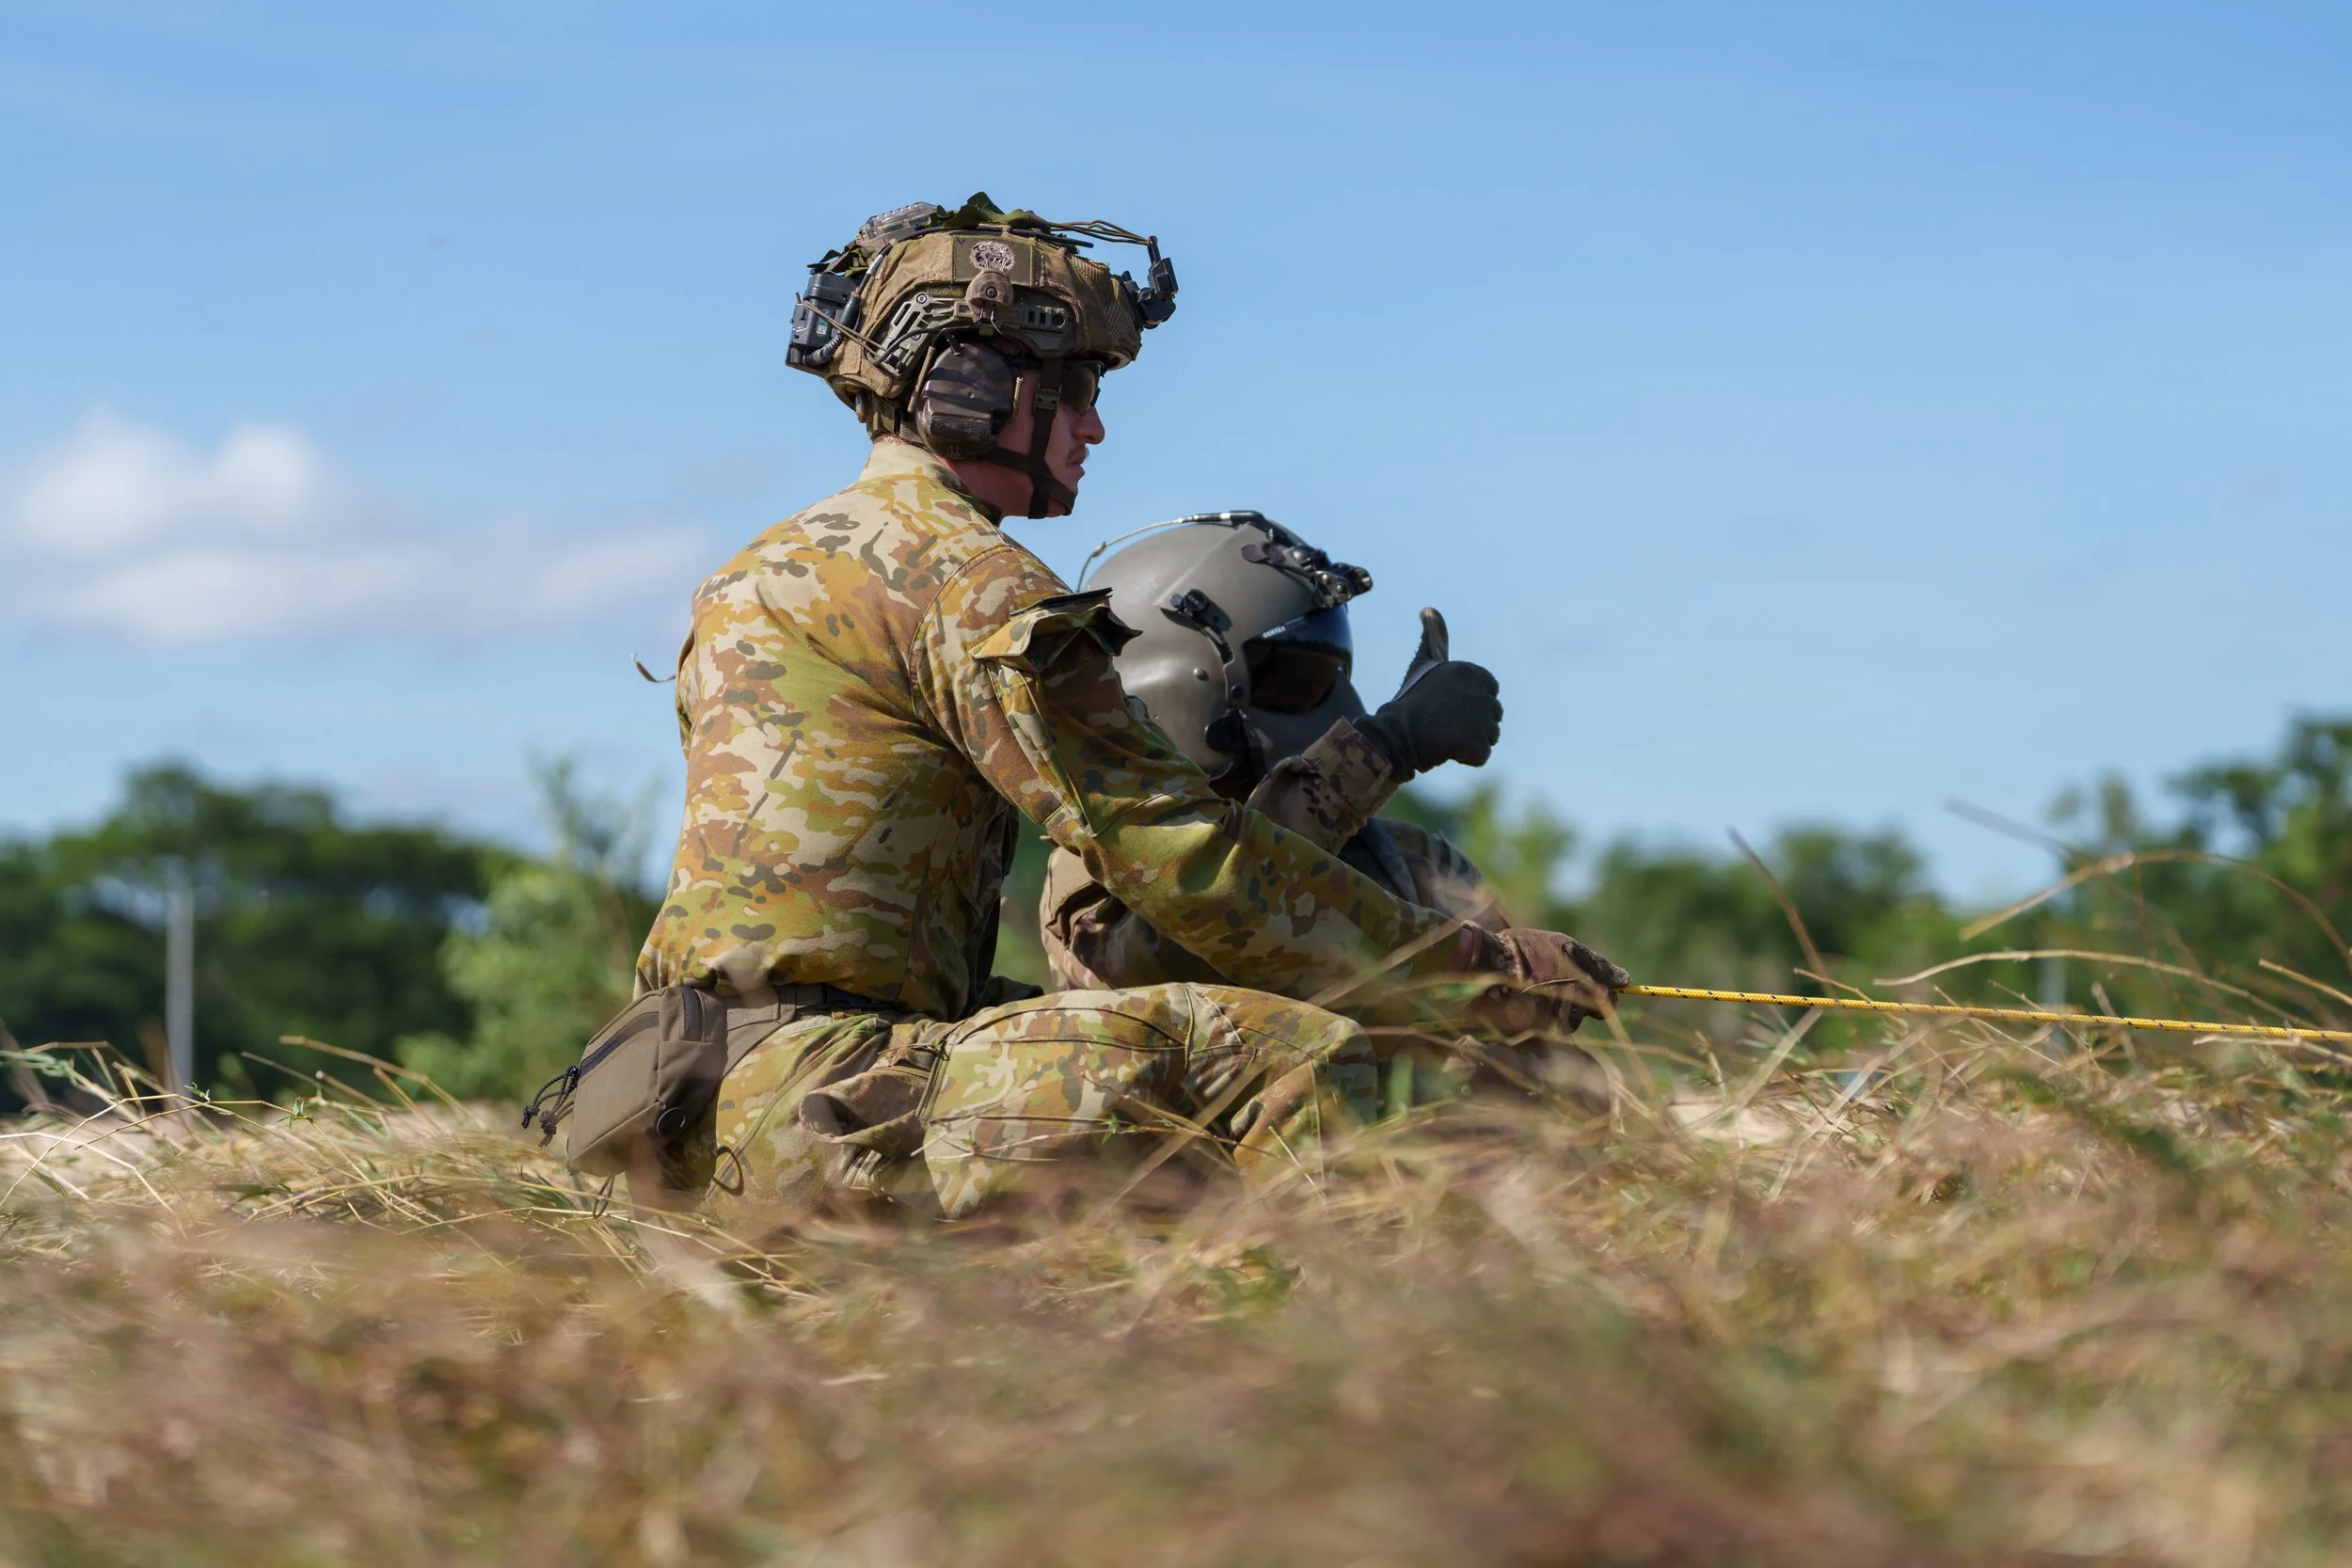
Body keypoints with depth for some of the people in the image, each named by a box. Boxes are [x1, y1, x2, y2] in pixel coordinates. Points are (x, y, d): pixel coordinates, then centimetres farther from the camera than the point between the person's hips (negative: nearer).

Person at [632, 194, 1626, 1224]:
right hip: (821, 1103, -10)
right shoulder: (959, 573, -6)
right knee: (1290, 1054, -21)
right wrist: (1483, 969, -4)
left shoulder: (757, 572, 24)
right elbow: (1184, 857, -11)